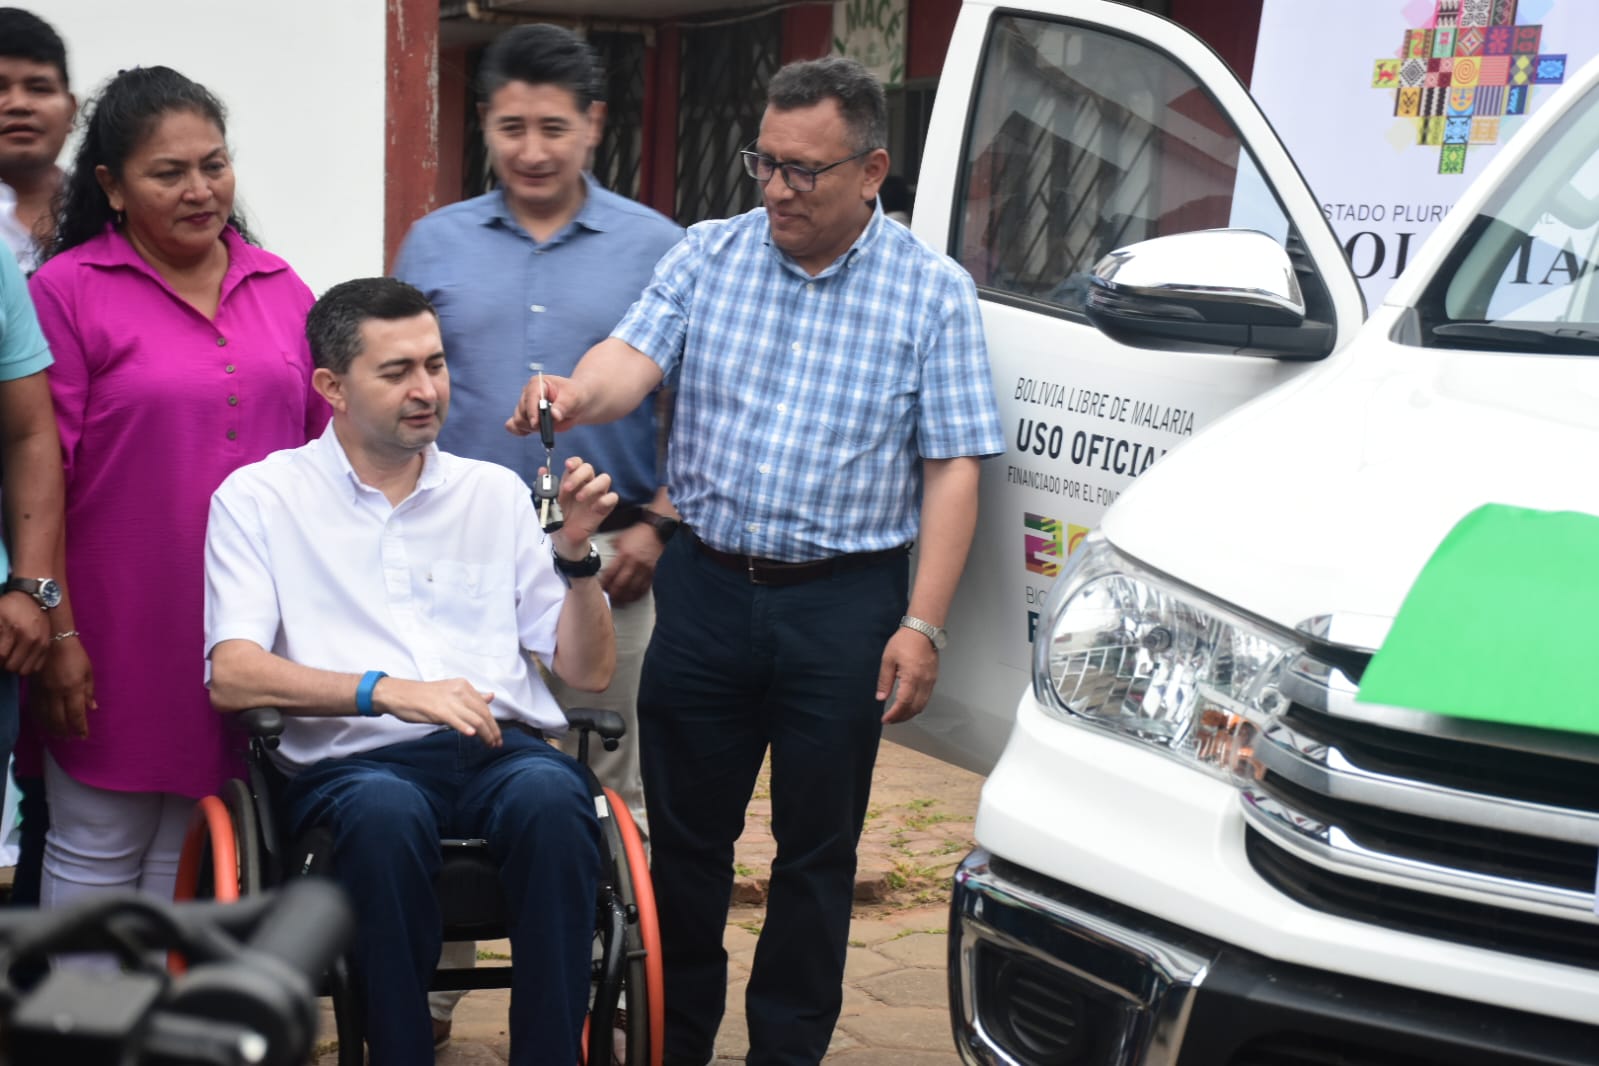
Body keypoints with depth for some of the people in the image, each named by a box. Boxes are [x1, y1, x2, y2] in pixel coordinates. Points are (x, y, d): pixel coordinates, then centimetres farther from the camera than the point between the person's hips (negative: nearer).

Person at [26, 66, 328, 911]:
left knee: (195, 849, 13)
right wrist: (57, 633, -11)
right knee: (97, 849, 6)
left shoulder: (281, 290, 9)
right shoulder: (67, 289, -5)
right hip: (122, 637, -4)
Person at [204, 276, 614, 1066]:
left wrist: (576, 552, 2)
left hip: (501, 748, 2)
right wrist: (385, 691, -18)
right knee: (386, 810, -38)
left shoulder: (495, 493, 19)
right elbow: (233, 676, -4)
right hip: (353, 761, -2)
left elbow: (587, 672, 19)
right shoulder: (258, 498, 10)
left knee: (550, 796, -33)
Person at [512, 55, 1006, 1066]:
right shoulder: (708, 254, 4)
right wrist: (575, 394, -33)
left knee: (817, 849, 8)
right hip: (705, 589, 2)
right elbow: (634, 355, -9)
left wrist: (923, 625, -11)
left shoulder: (933, 292, -2)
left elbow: (952, 470, -4)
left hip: (845, 604, -2)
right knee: (685, 831, 11)